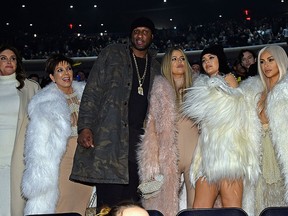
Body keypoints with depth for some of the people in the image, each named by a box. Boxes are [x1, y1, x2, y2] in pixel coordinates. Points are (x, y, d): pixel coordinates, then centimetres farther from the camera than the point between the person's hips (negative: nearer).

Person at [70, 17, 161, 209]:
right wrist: (85, 126, -10)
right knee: (109, 199, -7)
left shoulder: (155, 67, 18)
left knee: (132, 200, 2)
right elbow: (92, 93, 2)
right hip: (110, 134, -3)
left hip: (140, 138, 3)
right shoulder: (112, 54, 8)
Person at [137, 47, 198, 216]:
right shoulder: (161, 88, 8)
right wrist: (153, 162, -3)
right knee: (167, 201, -6)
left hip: (194, 150, 2)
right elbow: (153, 125, 5)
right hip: (170, 152, -2)